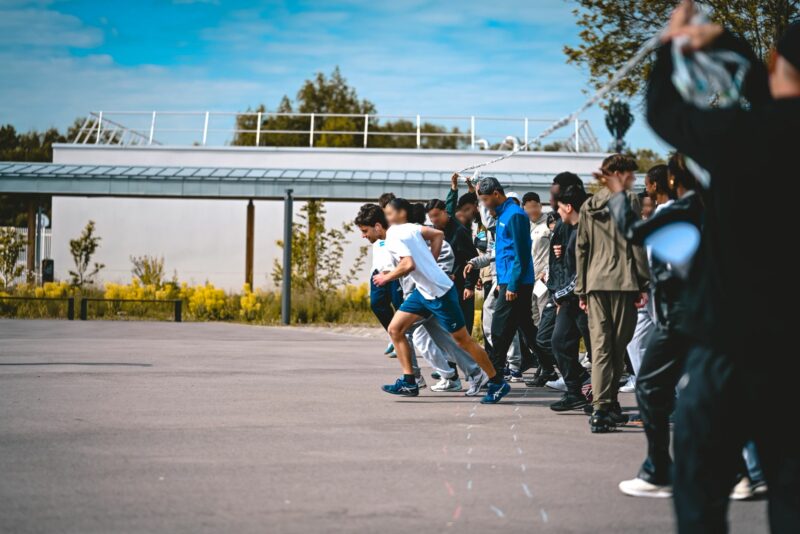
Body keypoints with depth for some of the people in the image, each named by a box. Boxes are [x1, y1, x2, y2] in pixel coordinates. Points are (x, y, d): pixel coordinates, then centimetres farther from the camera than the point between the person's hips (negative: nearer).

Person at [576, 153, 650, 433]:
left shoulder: (588, 206, 15)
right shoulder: (628, 200, -1)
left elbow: (580, 249, 14)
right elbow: (636, 244, -6)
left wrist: (581, 289, 18)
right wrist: (644, 284, -4)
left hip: (595, 282, 4)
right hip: (623, 281, -4)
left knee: (600, 344, 1)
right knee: (618, 345, 4)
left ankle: (602, 407, -8)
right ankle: (609, 405, 4)